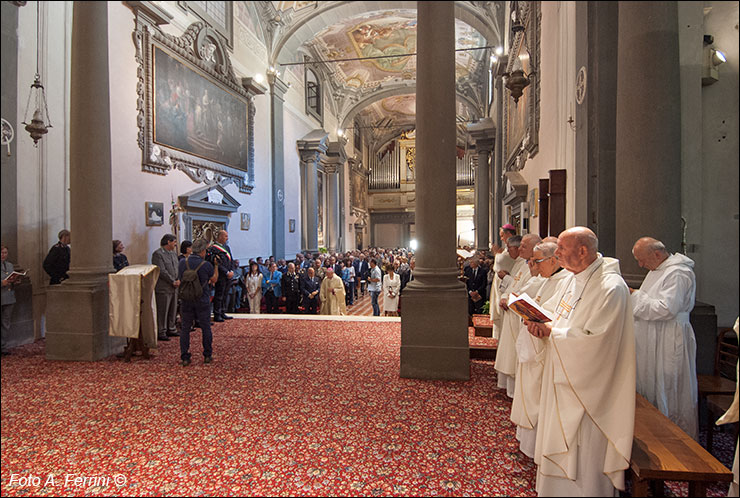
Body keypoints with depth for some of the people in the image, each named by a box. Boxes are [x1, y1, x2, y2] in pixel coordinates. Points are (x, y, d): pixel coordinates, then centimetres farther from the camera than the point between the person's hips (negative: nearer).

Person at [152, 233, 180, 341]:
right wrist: (173, 282, -13)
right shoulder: (157, 254, -10)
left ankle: (171, 330, 25)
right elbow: (162, 271, -16)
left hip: (174, 288, 8)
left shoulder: (174, 253, 16)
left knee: (173, 310, 14)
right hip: (163, 288, -8)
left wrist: (178, 280, 0)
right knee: (162, 311, -3)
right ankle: (161, 333, 4)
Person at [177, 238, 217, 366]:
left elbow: (179, 280, 13)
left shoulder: (182, 262, -2)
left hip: (186, 301, 2)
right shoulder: (206, 265, -11)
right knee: (206, 328, 10)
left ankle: (184, 357, 9)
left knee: (185, 328, 9)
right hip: (203, 301, -2)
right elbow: (214, 280, 5)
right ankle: (207, 356, 17)